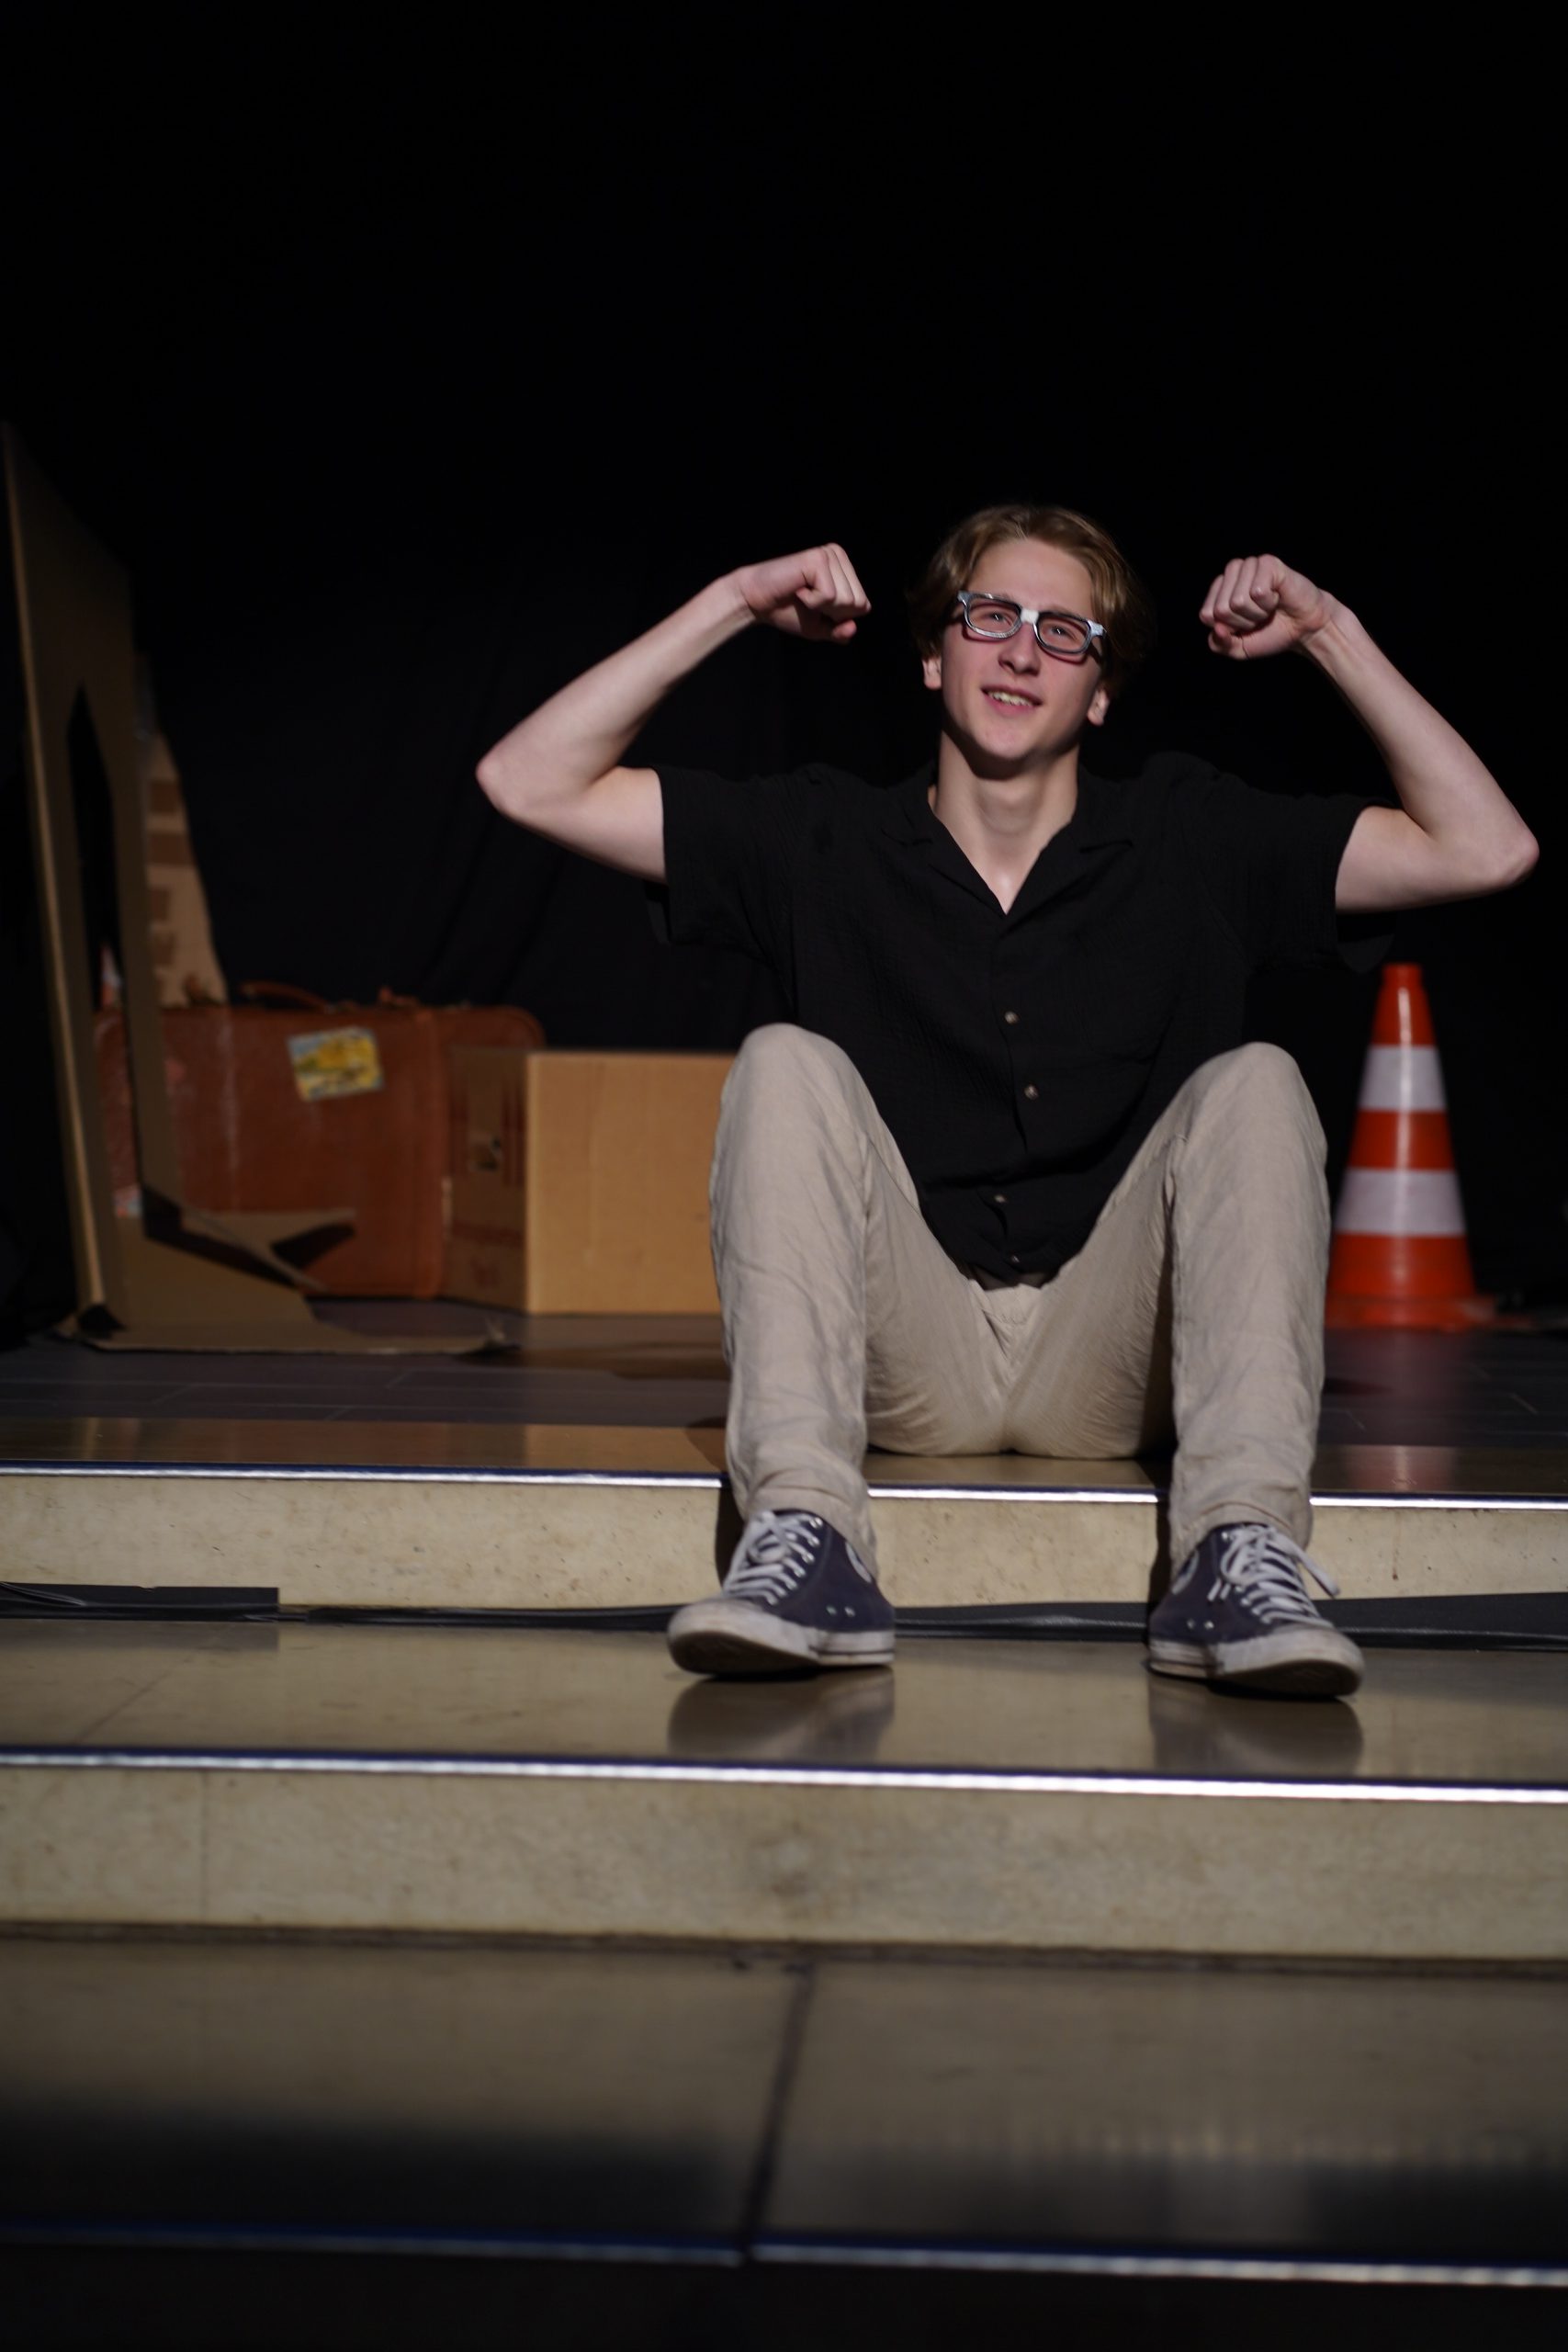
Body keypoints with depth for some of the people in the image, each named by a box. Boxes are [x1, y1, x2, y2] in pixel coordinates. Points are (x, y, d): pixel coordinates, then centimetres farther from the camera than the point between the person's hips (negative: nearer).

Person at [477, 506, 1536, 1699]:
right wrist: (731, 606, -2)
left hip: (1114, 1370, 0)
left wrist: (1331, 633, -2)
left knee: (1254, 1084, -18)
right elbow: (530, 783, 2)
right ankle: (806, 1543, -37)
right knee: (788, 1063, -20)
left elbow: (1487, 849, 2)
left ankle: (1243, 1556, -36)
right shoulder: (827, 841, 7)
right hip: (905, 1368, 0)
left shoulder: (1189, 841, 7)